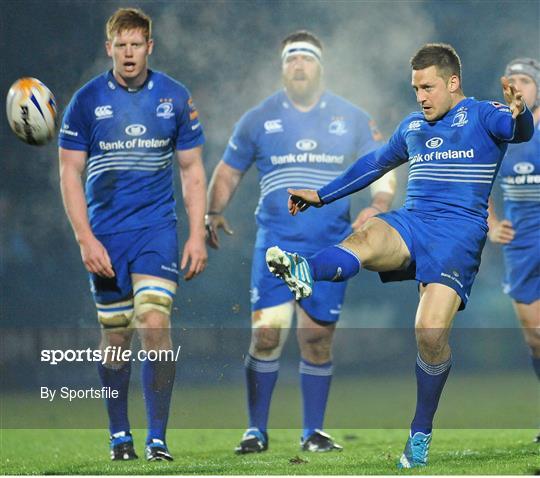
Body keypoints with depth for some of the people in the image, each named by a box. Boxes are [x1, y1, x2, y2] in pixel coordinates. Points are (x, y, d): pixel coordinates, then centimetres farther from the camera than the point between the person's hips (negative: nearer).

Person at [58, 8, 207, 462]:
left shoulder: (175, 97, 2)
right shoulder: (87, 100, -2)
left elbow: (192, 170, 8)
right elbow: (70, 173, 0)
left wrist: (198, 234, 0)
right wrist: (85, 239, -8)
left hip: (157, 229, 0)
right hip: (106, 236, 0)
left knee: (155, 326, -15)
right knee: (116, 338, 6)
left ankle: (157, 438, -12)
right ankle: (120, 435, 21)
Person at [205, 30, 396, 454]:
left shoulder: (351, 119, 7)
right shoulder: (259, 120, 6)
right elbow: (228, 172, 12)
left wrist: (378, 207, -11)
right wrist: (213, 212, -5)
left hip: (330, 247, 1)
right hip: (276, 244, -1)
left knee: (318, 339, 3)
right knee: (267, 335, -9)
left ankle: (314, 432, 14)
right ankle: (256, 430, 0)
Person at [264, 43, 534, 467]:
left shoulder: (481, 116, 2)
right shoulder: (412, 126, 22)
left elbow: (518, 131, -20)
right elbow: (374, 164, 35)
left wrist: (519, 114, -44)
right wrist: (322, 196, 38)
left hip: (460, 230, -5)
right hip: (410, 223, 5)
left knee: (431, 331, -18)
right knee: (367, 238, -32)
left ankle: (422, 432, 1)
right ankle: (305, 272, -65)